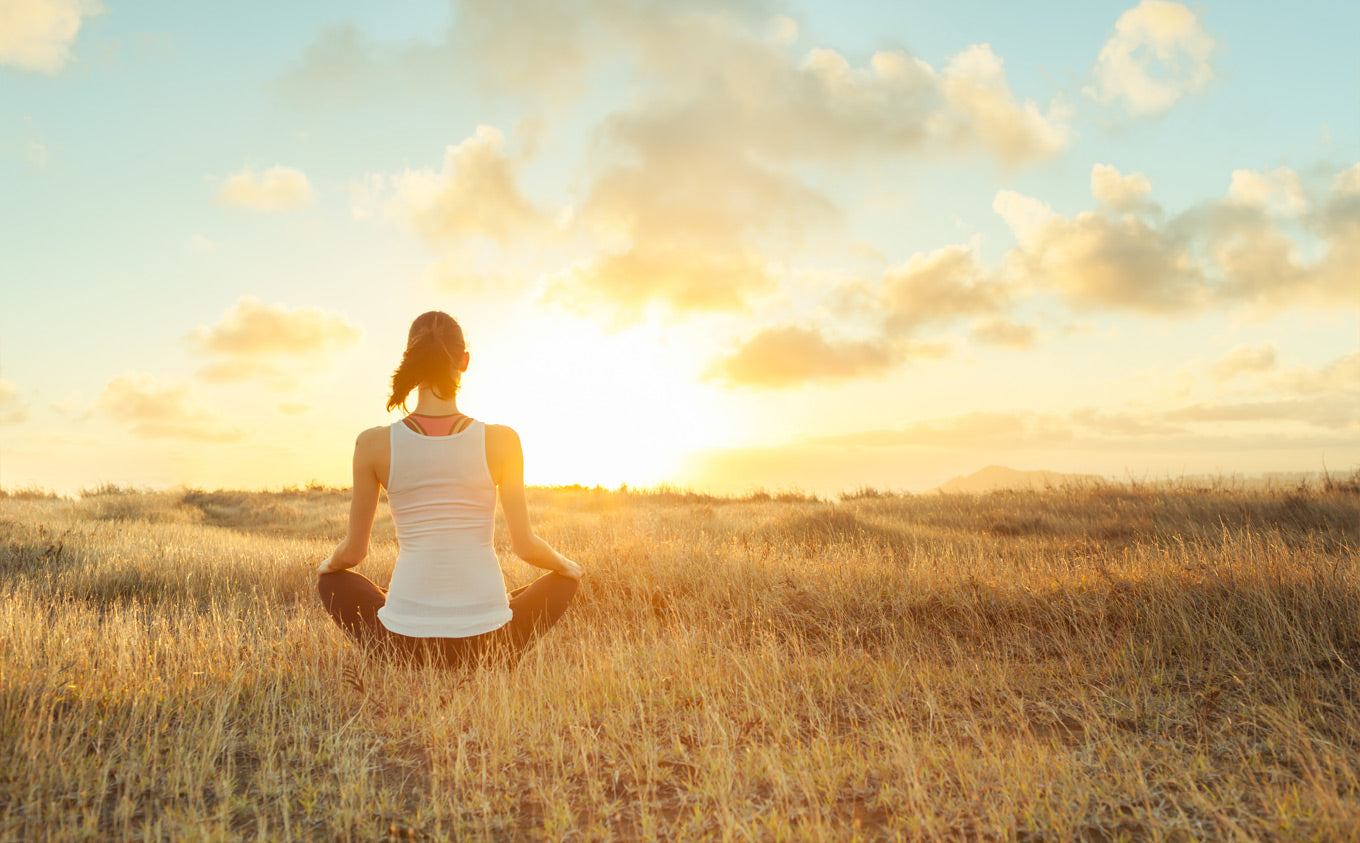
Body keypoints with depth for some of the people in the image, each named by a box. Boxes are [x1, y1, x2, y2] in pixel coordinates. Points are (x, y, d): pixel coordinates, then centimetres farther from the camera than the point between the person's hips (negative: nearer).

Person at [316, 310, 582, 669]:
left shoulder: (373, 444, -5)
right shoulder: (501, 440, -8)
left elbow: (353, 551, 4)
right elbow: (525, 546, -2)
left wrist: (328, 563, 29)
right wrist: (566, 564, 20)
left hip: (405, 641, 1)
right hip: (486, 643, -1)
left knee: (332, 581, 32)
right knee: (563, 580, 29)